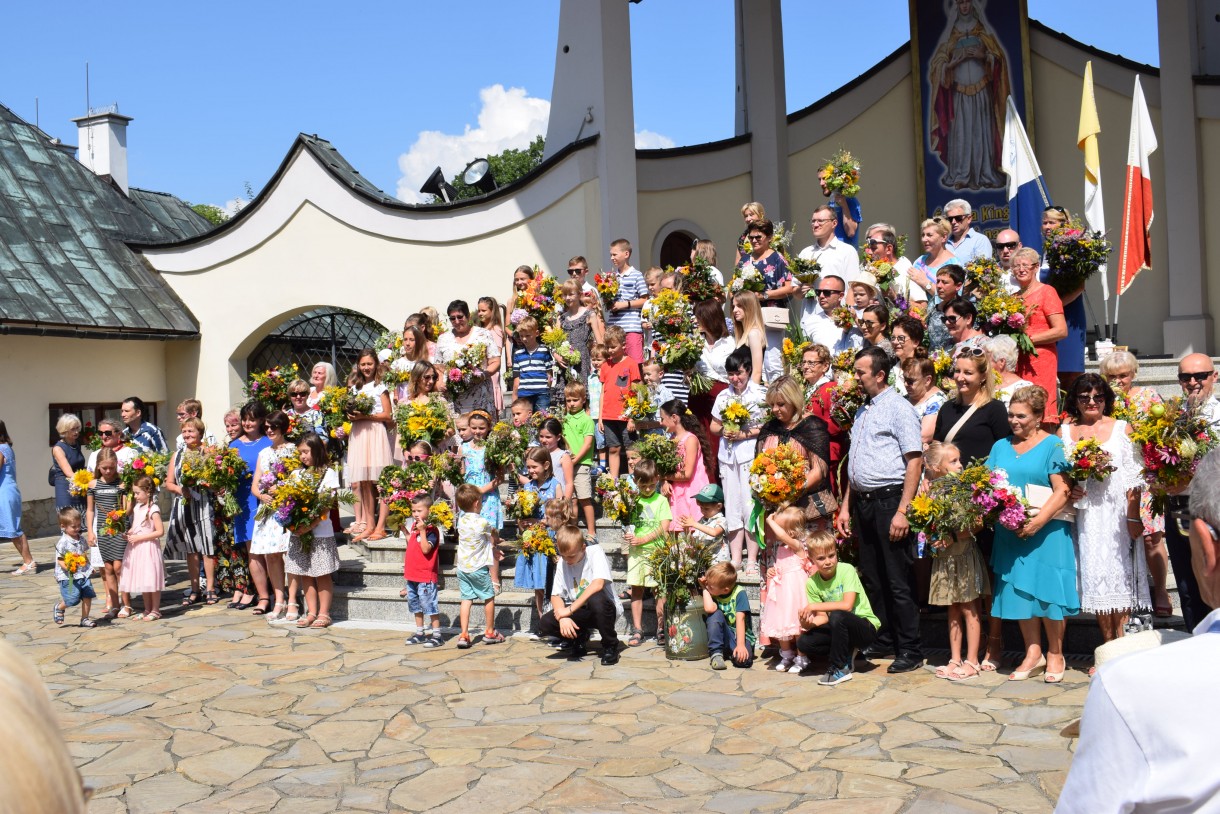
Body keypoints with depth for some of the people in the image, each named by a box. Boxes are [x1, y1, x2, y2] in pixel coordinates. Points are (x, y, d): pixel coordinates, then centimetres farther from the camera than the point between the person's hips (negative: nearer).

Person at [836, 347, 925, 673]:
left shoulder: (899, 408, -7)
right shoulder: (863, 411, 17)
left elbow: (914, 461, -14)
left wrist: (902, 511, -19)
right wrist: (846, 506, 19)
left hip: (889, 501, -8)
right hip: (862, 503, 8)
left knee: (898, 581, -2)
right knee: (872, 578, 14)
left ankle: (910, 650, 8)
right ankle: (884, 641, 25)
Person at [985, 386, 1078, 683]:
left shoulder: (1052, 445, -2)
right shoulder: (1000, 446, 13)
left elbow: (1062, 491, -10)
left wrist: (1037, 521, -20)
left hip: (1046, 533, -5)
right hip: (1010, 533, 5)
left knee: (1048, 591, 0)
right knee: (1019, 591, 7)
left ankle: (1055, 654, 15)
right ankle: (1033, 653, 18)